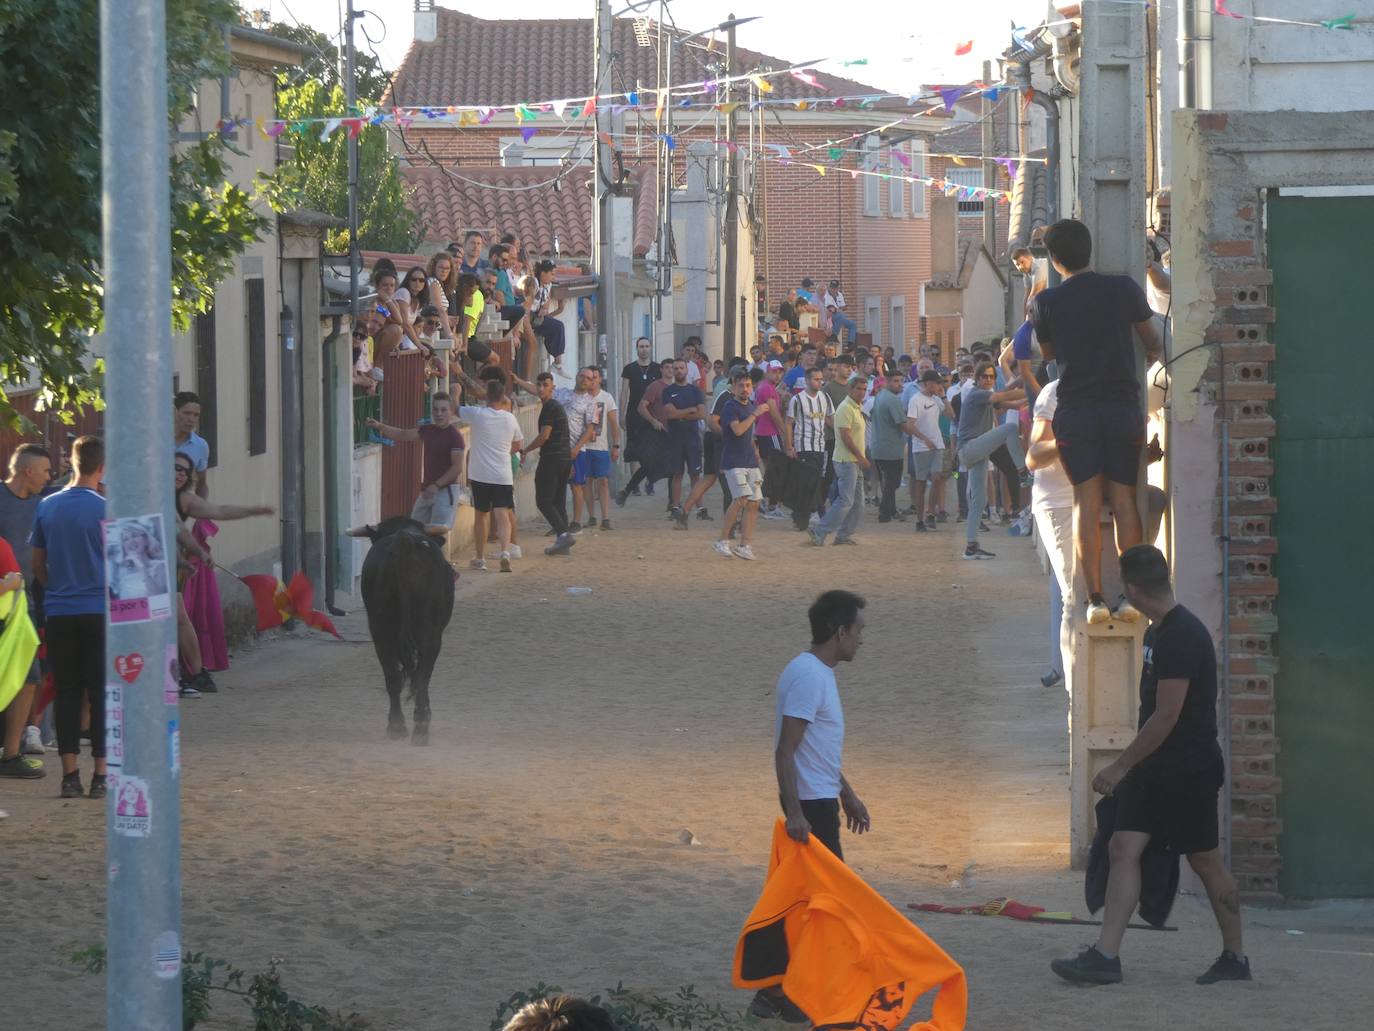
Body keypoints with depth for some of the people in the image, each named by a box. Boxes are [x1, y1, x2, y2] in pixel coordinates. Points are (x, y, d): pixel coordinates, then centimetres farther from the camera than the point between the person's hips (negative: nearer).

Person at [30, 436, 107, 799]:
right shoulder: (105, 510, -8)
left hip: (60, 612, 3)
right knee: (101, 693, 1)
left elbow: (38, 566, 10)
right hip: (100, 610, -3)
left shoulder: (47, 507, 4)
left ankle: (69, 774, 3)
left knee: (67, 692, 7)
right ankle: (101, 773, -1)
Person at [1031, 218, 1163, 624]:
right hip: (1123, 407, 1)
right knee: (1124, 499, 6)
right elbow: (1153, 342, 11)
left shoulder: (1047, 302, -3)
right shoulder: (1124, 289, -1)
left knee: (1086, 502, 2)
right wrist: (1151, 355, 32)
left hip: (1075, 411, -1)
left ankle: (1095, 598, -3)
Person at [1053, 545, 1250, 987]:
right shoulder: (1158, 632, 11)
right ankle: (1105, 955, -6)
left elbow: (1166, 716, -23)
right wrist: (1129, 766, 20)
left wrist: (1121, 766, -18)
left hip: (1190, 768, -9)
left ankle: (1235, 958, 17)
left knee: (1206, 861, 3)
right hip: (1154, 766, 9)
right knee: (1124, 848, -2)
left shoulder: (1182, 636, -21)